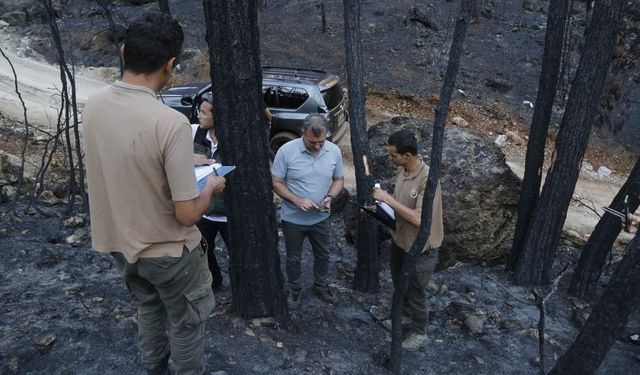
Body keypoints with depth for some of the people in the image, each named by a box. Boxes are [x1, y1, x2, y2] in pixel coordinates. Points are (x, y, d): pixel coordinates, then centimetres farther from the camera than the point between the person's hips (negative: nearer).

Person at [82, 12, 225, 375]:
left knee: (149, 308, 30)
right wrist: (211, 188, -6)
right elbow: (187, 214, -26)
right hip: (167, 250, -7)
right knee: (186, 322, 18)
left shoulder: (93, 106, -8)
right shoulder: (171, 122, -30)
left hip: (120, 242, 7)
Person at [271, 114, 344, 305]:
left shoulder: (334, 151, -10)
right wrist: (297, 201, -25)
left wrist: (330, 197, -16)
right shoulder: (286, 151, -20)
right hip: (293, 218, -3)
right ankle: (294, 288, 41)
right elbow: (276, 183, -13)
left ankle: (320, 284, 47)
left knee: (322, 254, 21)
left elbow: (339, 179, 3)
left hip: (321, 218, 3)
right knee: (293, 258, 16)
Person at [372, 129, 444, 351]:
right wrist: (379, 206, -6)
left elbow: (419, 219, -34)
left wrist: (388, 199, -32)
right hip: (399, 240, 8)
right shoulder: (401, 171, -4)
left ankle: (419, 332, 37)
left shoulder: (428, 179, -31)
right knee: (399, 284, 26)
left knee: (415, 292, 13)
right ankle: (405, 316, 52)